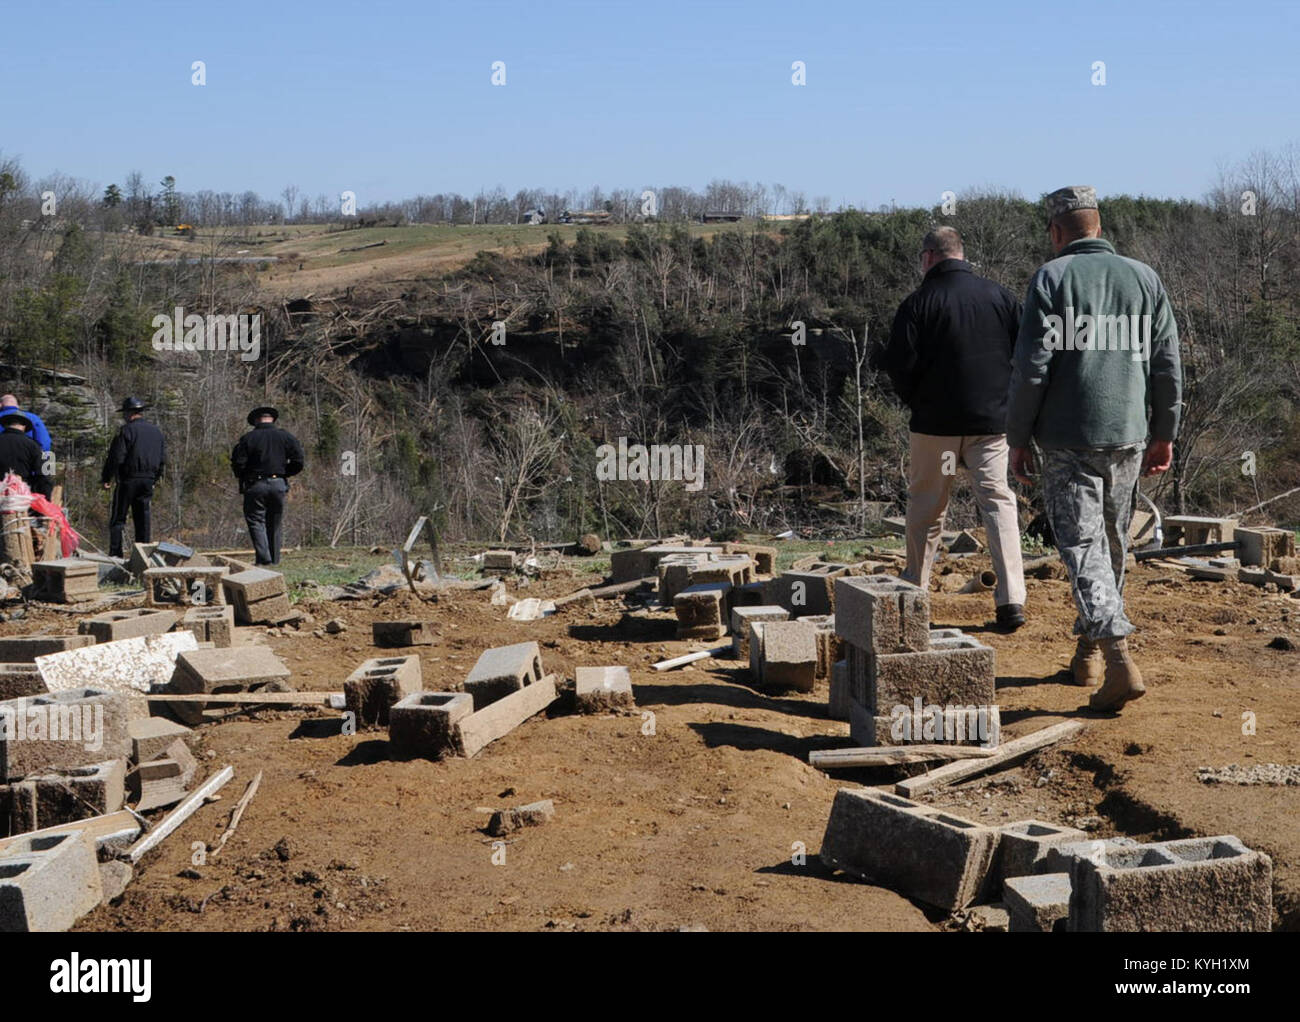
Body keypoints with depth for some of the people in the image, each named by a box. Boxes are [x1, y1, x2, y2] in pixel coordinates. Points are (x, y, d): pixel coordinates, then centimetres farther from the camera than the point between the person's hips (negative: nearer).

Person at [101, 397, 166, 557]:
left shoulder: (127, 430, -10)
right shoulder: (156, 431, 12)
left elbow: (116, 457, -13)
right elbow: (163, 459, 16)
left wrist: (106, 478, -5)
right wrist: (155, 479, 24)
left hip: (128, 480, -6)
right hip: (148, 480, 6)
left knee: (117, 519, 0)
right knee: (143, 518, 10)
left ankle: (115, 554, -4)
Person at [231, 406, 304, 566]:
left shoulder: (247, 438, -4)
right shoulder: (286, 436, 4)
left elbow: (237, 464, -8)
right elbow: (298, 462, 0)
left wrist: (243, 477, 12)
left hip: (255, 486, -3)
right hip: (279, 485, 3)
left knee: (256, 521, 0)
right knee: (275, 523, 13)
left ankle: (263, 557, -15)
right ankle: (274, 559, 16)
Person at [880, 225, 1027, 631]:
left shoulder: (919, 302, -8)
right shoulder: (1000, 296, 3)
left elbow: (898, 364, -12)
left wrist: (916, 400, 7)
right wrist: (1004, 397, 15)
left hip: (935, 422, -2)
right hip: (992, 419, 2)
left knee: (925, 507, 11)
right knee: (998, 500, 3)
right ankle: (1011, 599, -8)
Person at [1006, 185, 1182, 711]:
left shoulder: (1052, 278, -6)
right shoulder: (1145, 278, 8)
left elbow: (1031, 367, -10)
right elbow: (1167, 366, 9)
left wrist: (1018, 438, -2)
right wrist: (1164, 435, 18)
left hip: (1068, 438, -5)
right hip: (1128, 436, 5)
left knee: (1082, 545, -6)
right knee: (1113, 545, 17)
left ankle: (1119, 657, -21)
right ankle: (1089, 651, 30)